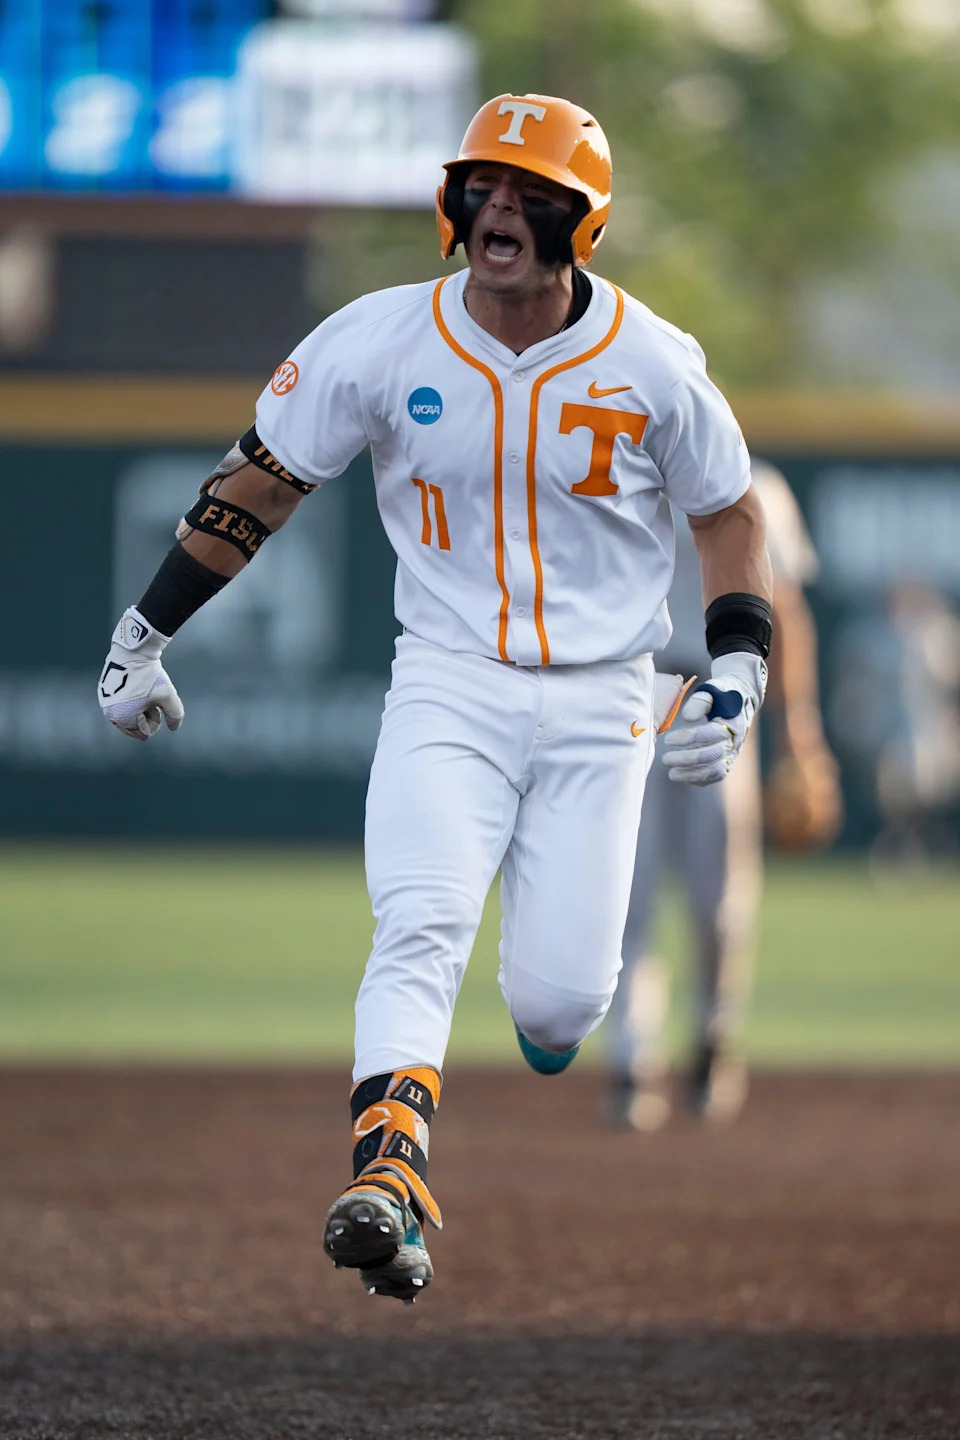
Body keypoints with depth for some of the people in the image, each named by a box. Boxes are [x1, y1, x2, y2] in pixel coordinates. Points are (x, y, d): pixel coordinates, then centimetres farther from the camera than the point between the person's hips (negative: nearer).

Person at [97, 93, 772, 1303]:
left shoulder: (652, 366, -6)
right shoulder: (381, 343, -6)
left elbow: (727, 513, 9)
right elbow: (262, 479, 4)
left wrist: (736, 673, -3)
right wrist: (145, 632, 5)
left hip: (600, 703, 0)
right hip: (448, 685, 0)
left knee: (555, 1004, -4)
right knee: (419, 933, -23)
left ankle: (558, 982, 33)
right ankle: (387, 1179, -33)